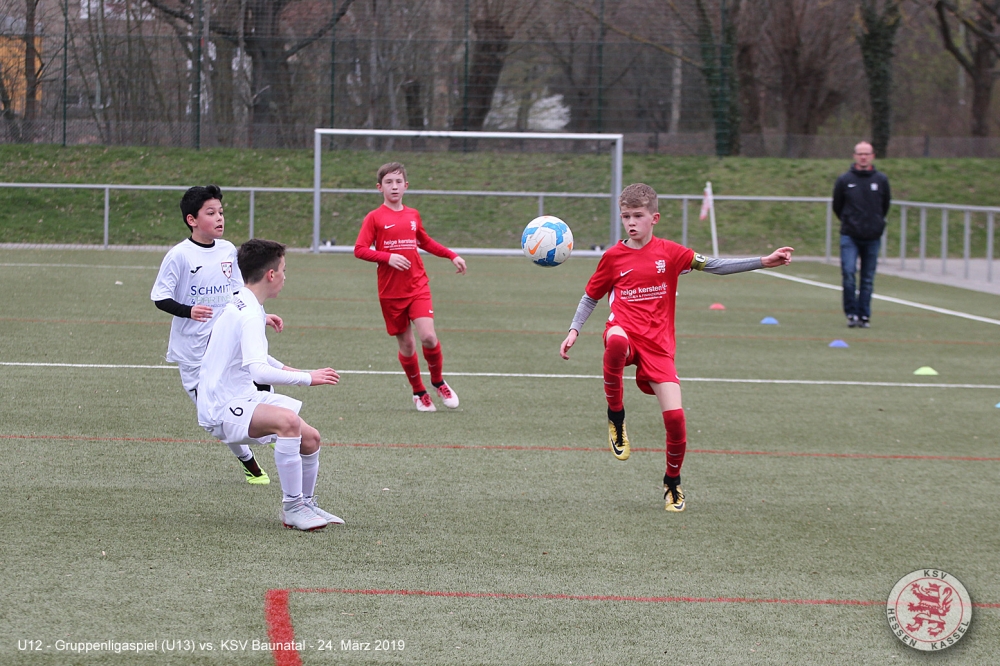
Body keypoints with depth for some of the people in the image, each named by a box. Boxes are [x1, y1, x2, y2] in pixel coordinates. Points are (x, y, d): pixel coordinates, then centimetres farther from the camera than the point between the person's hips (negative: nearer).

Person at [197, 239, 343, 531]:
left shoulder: (242, 306, 13)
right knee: (288, 420, -34)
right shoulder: (249, 316, -21)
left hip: (242, 399, 11)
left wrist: (285, 369, 29)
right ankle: (292, 506, -26)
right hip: (222, 410, -11)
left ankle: (305, 504, 30)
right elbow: (259, 371, -34)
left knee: (310, 438, 9)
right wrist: (307, 378, -29)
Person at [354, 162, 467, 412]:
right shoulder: (375, 218, -3)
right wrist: (388, 257, -21)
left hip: (418, 287, 2)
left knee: (428, 337, -15)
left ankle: (439, 382, 10)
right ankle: (419, 393, 22)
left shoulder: (412, 215, 10)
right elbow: (360, 250, -9)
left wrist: (452, 256, 24)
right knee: (406, 345, 3)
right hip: (390, 292, -2)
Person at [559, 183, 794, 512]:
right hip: (625, 333, -1)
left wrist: (763, 262, -2)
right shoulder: (613, 257, 6)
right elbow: (591, 297, 18)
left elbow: (714, 266, 6)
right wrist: (573, 331, 6)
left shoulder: (669, 252, 6)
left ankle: (672, 482, 16)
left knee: (675, 416, -11)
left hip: (657, 344, 1)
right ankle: (616, 418, -20)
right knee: (615, 342, -41)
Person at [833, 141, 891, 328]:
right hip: (850, 236, -1)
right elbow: (837, 206, 12)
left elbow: (885, 205, 17)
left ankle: (864, 316, 12)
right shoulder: (844, 180, 0)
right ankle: (852, 313, -4)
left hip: (873, 237, 1)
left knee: (868, 279, 4)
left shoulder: (881, 180, 3)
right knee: (848, 273, -15)